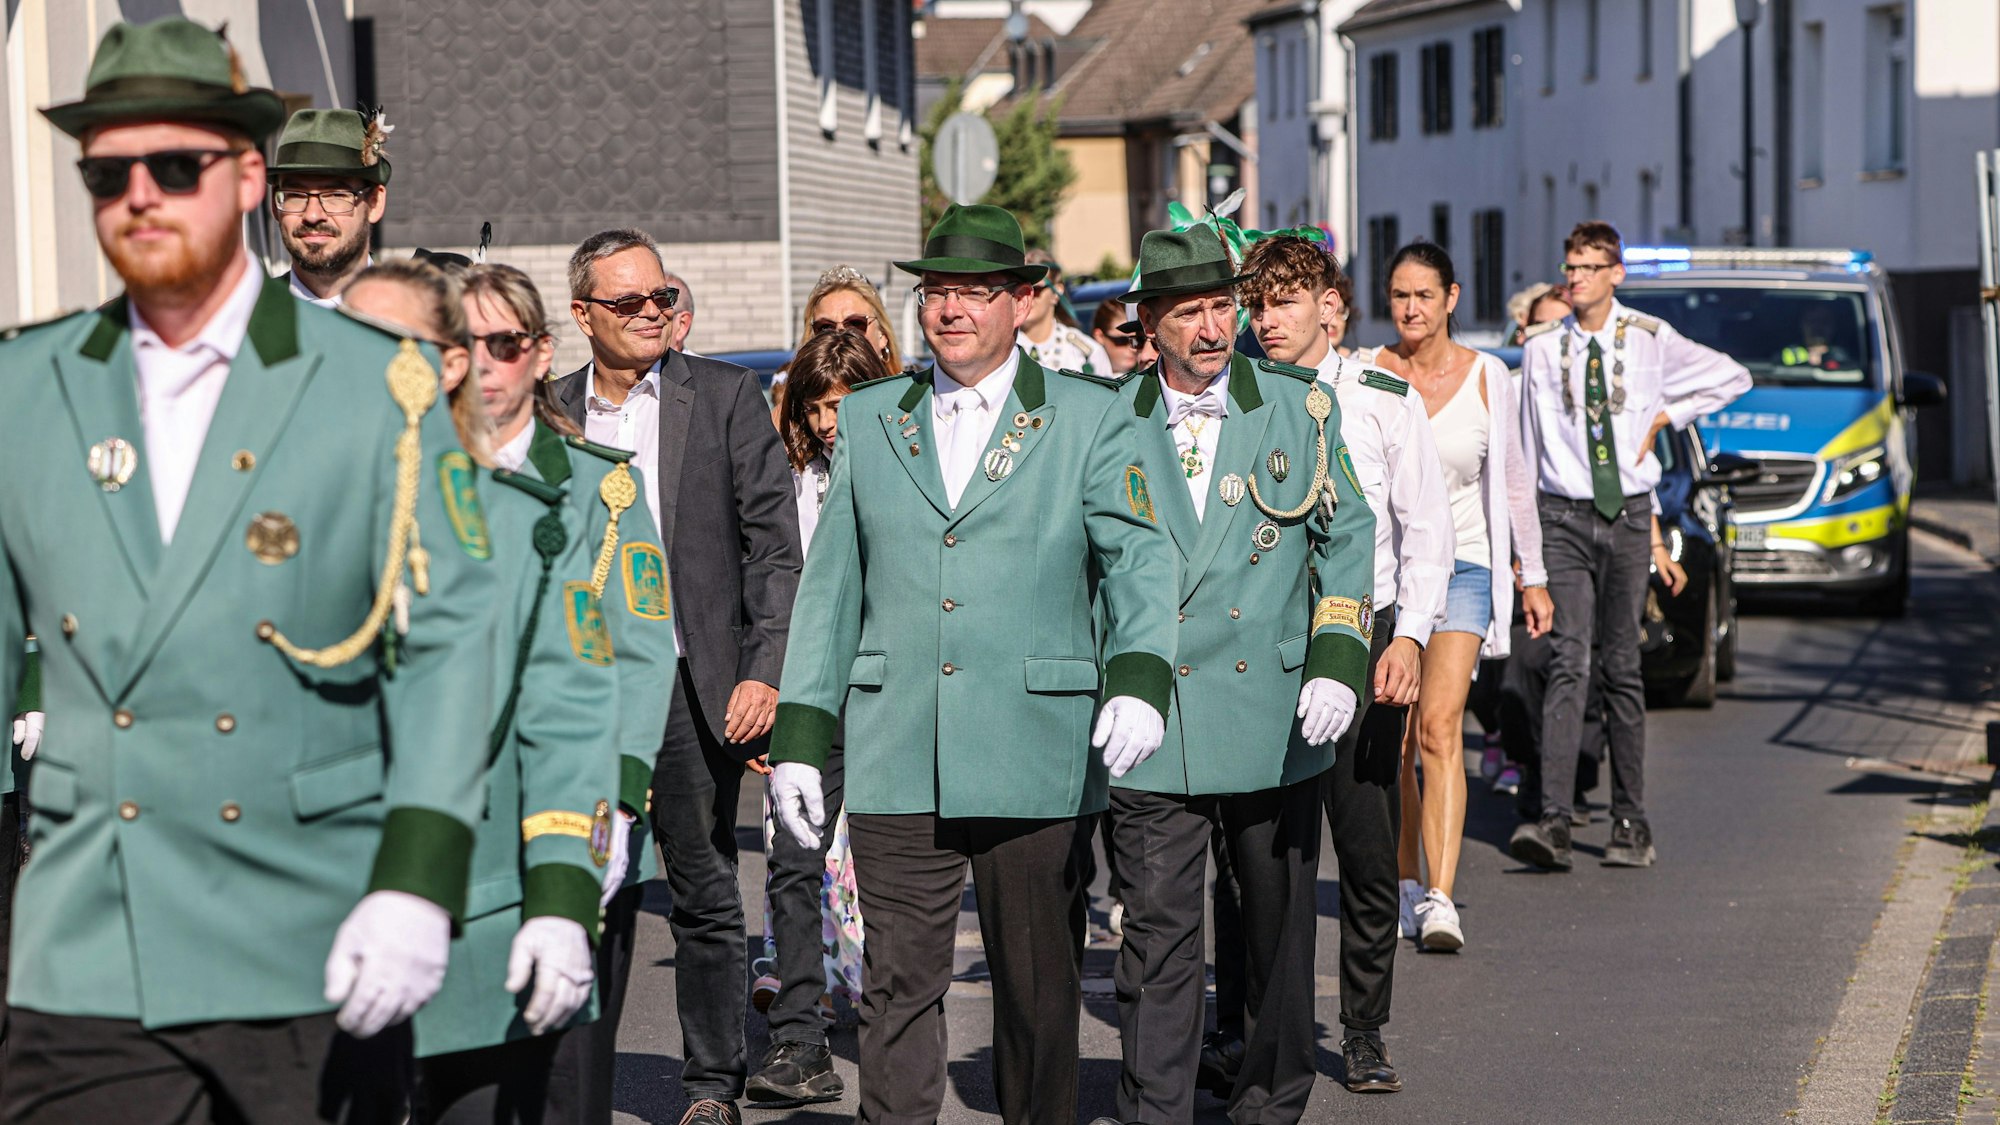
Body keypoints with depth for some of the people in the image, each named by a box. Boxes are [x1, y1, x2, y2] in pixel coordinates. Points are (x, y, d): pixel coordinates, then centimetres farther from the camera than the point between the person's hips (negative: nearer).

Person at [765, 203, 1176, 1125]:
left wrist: (1140, 677, -21)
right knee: (898, 985, 0)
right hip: (895, 764, 2)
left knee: (1038, 987, 7)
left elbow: (1139, 556, -3)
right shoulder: (867, 420, 13)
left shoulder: (1088, 420, 6)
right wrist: (799, 735, 8)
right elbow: (829, 587, 14)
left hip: (1034, 759, -1)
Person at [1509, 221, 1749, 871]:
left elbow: (1732, 378, 16)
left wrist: (1664, 416, 6)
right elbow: (1529, 447, 9)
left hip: (1629, 515, 0)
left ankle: (1630, 824, 10)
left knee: (1622, 667, 3)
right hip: (1565, 517, 0)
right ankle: (1554, 822, -19)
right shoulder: (1542, 349, 4)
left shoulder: (1649, 340, 2)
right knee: (1569, 664, -12)